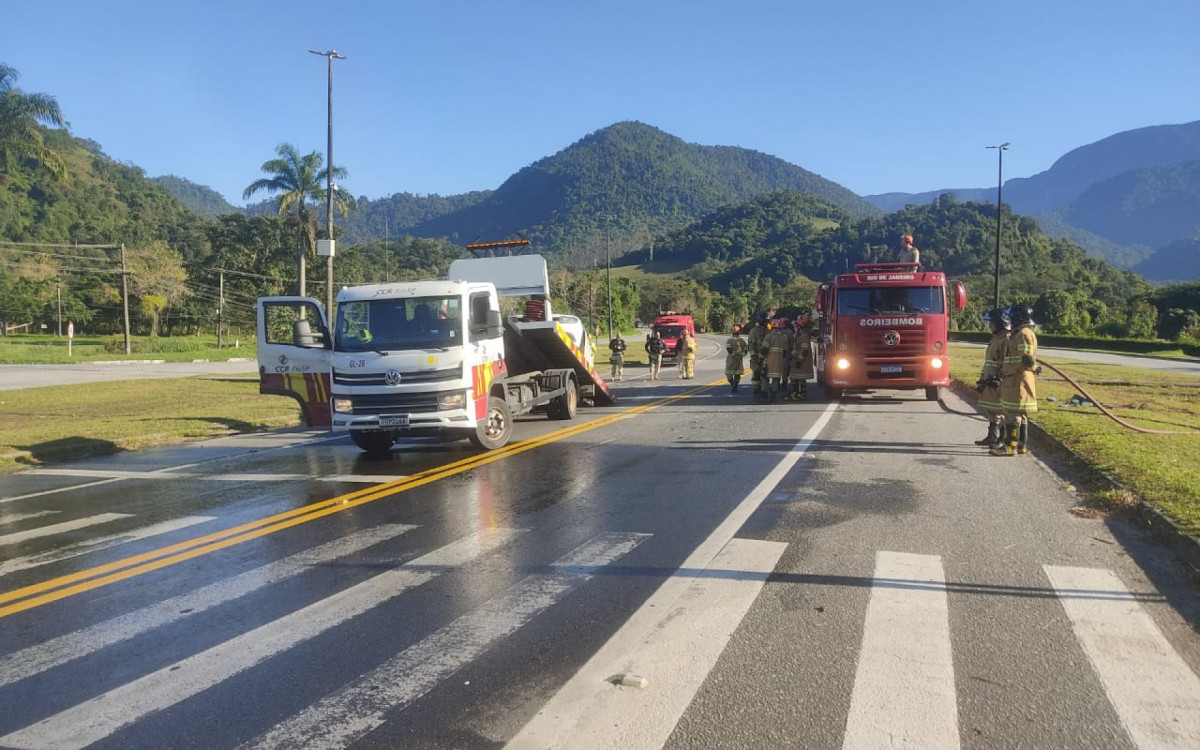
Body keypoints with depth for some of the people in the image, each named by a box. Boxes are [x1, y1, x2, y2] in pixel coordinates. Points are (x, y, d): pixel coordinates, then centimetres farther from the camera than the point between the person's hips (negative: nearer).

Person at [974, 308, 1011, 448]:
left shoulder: (1007, 340, -14)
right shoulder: (995, 339, 17)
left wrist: (996, 378, -24)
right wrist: (983, 378, 22)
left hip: (998, 383, -10)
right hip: (990, 381, 10)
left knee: (998, 411, -5)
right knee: (990, 410, 14)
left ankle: (1002, 440, 2)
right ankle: (992, 437, 23)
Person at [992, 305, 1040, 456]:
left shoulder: (1024, 334, -14)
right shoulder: (1018, 334, 18)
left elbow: (1027, 359, -22)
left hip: (1018, 380, -10)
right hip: (1014, 380, 10)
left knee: (1013, 414, -9)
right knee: (1020, 415, 12)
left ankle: (1010, 446, -8)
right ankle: (1022, 445, 17)